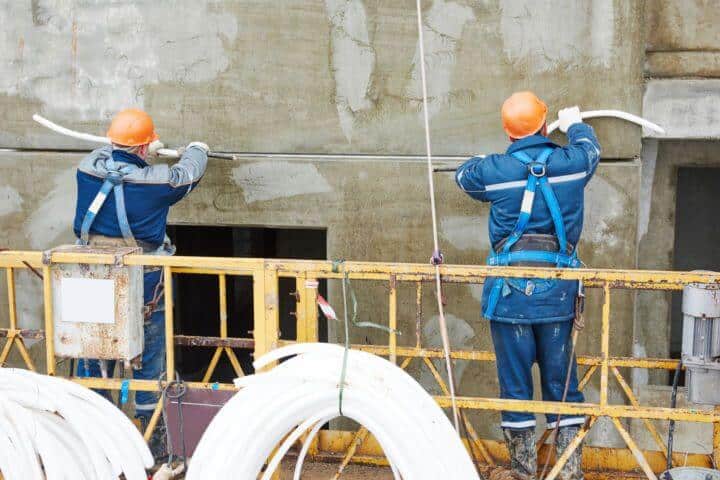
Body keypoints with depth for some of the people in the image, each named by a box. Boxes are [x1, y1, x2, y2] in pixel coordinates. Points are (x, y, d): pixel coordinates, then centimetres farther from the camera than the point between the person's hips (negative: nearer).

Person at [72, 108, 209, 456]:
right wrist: (197, 150, 29)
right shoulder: (158, 180, -15)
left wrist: (142, 153, 34)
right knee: (148, 360, 9)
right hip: (143, 286, -3)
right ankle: (149, 437, 16)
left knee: (93, 354, 14)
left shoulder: (88, 169, -5)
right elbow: (190, 172, 7)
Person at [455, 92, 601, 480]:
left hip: (509, 291, -1)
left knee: (515, 379, 7)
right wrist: (575, 124, 47)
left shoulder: (494, 170, -4)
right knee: (561, 379, 10)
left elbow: (463, 175, 19)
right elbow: (590, 148, 25)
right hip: (558, 291, 2)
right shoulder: (572, 162, 0)